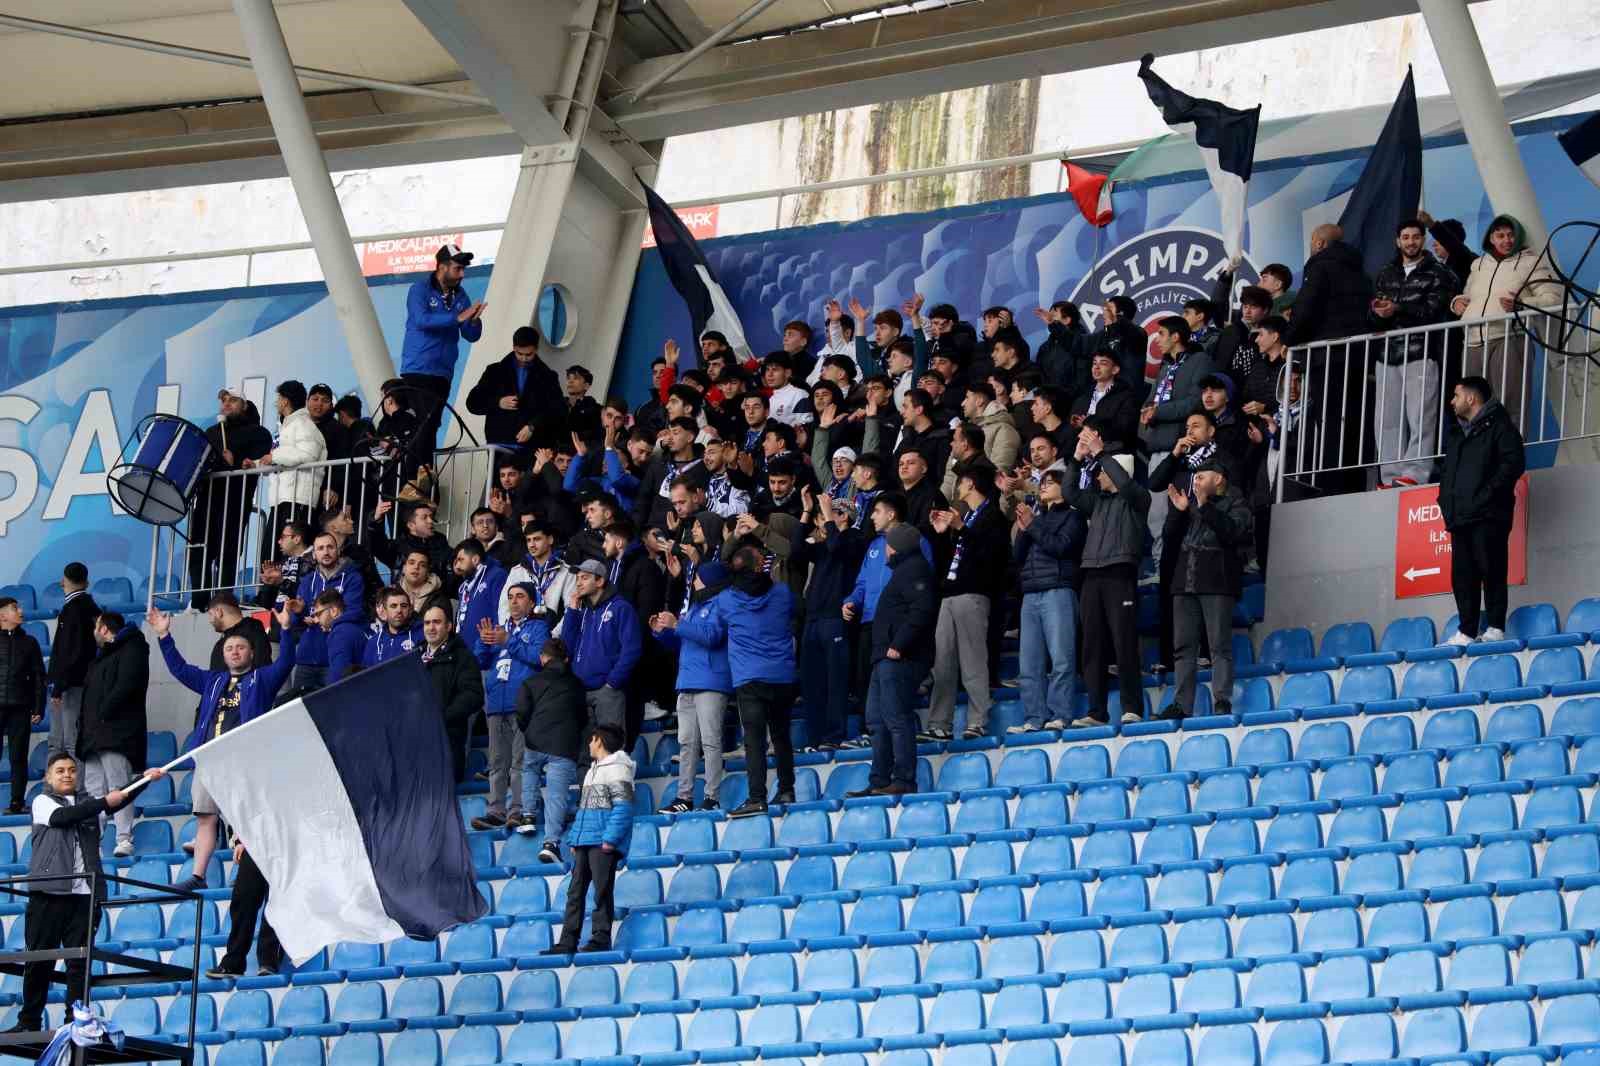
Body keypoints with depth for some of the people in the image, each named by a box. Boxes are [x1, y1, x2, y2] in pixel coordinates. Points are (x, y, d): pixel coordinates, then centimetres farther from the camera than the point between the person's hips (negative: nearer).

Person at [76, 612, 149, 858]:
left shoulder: (130, 651, -3)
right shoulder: (101, 658, 26)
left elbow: (125, 687, -17)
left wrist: (102, 715, -17)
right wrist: (85, 724, 13)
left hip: (116, 735, -10)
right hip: (95, 736, 10)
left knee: (119, 787, -12)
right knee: (93, 790, 6)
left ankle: (125, 839, -14)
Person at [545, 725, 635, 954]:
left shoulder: (617, 768, -6)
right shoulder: (593, 770, 24)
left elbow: (623, 807, -14)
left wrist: (610, 838, -20)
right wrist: (574, 838, 18)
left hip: (602, 843, -9)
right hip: (584, 841, 9)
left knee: (602, 890, -7)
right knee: (575, 891, 6)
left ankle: (601, 938, -3)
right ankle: (568, 940, 7)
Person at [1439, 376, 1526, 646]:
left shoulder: (1498, 426, 0)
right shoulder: (1455, 433, 25)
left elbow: (1514, 463, -10)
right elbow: (1446, 471, 31)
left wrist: (1487, 493, -15)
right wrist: (1445, 499, 14)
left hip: (1488, 515, -8)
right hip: (1459, 516, 8)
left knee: (1491, 570, -8)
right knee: (1462, 575, 3)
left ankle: (1495, 627, -7)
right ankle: (1467, 632, 4)